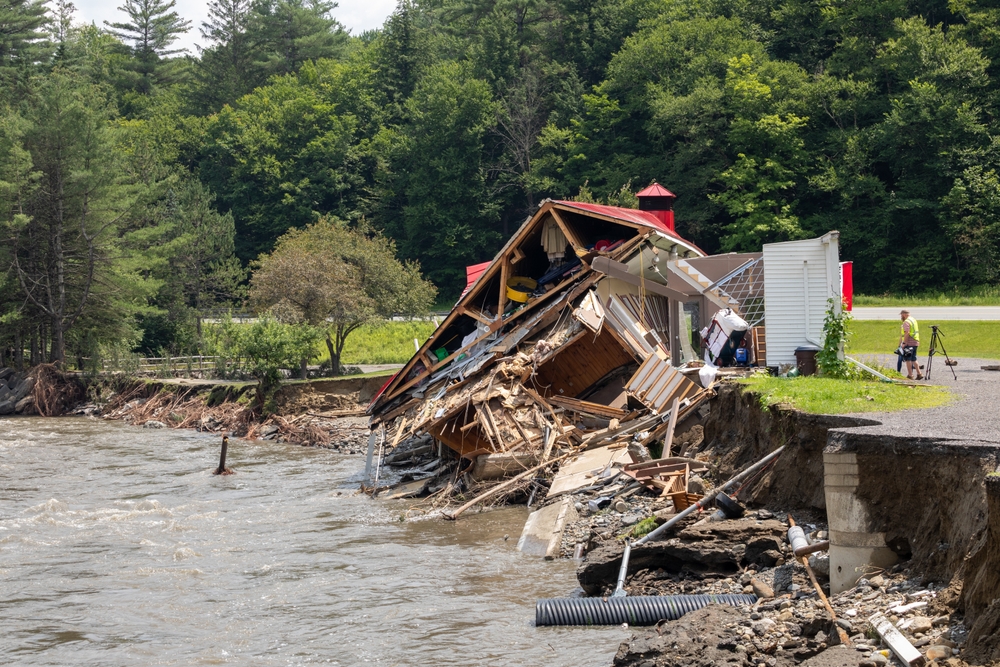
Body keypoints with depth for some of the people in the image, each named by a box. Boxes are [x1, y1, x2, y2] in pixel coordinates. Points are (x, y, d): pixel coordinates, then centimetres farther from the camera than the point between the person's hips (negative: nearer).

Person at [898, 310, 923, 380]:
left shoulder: (906, 322, -12)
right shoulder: (913, 320, 19)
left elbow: (907, 333, -22)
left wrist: (904, 343, -21)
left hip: (909, 343, -9)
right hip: (915, 343, 9)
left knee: (908, 359, -4)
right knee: (913, 359, 15)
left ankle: (910, 375, -4)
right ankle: (919, 374, 11)